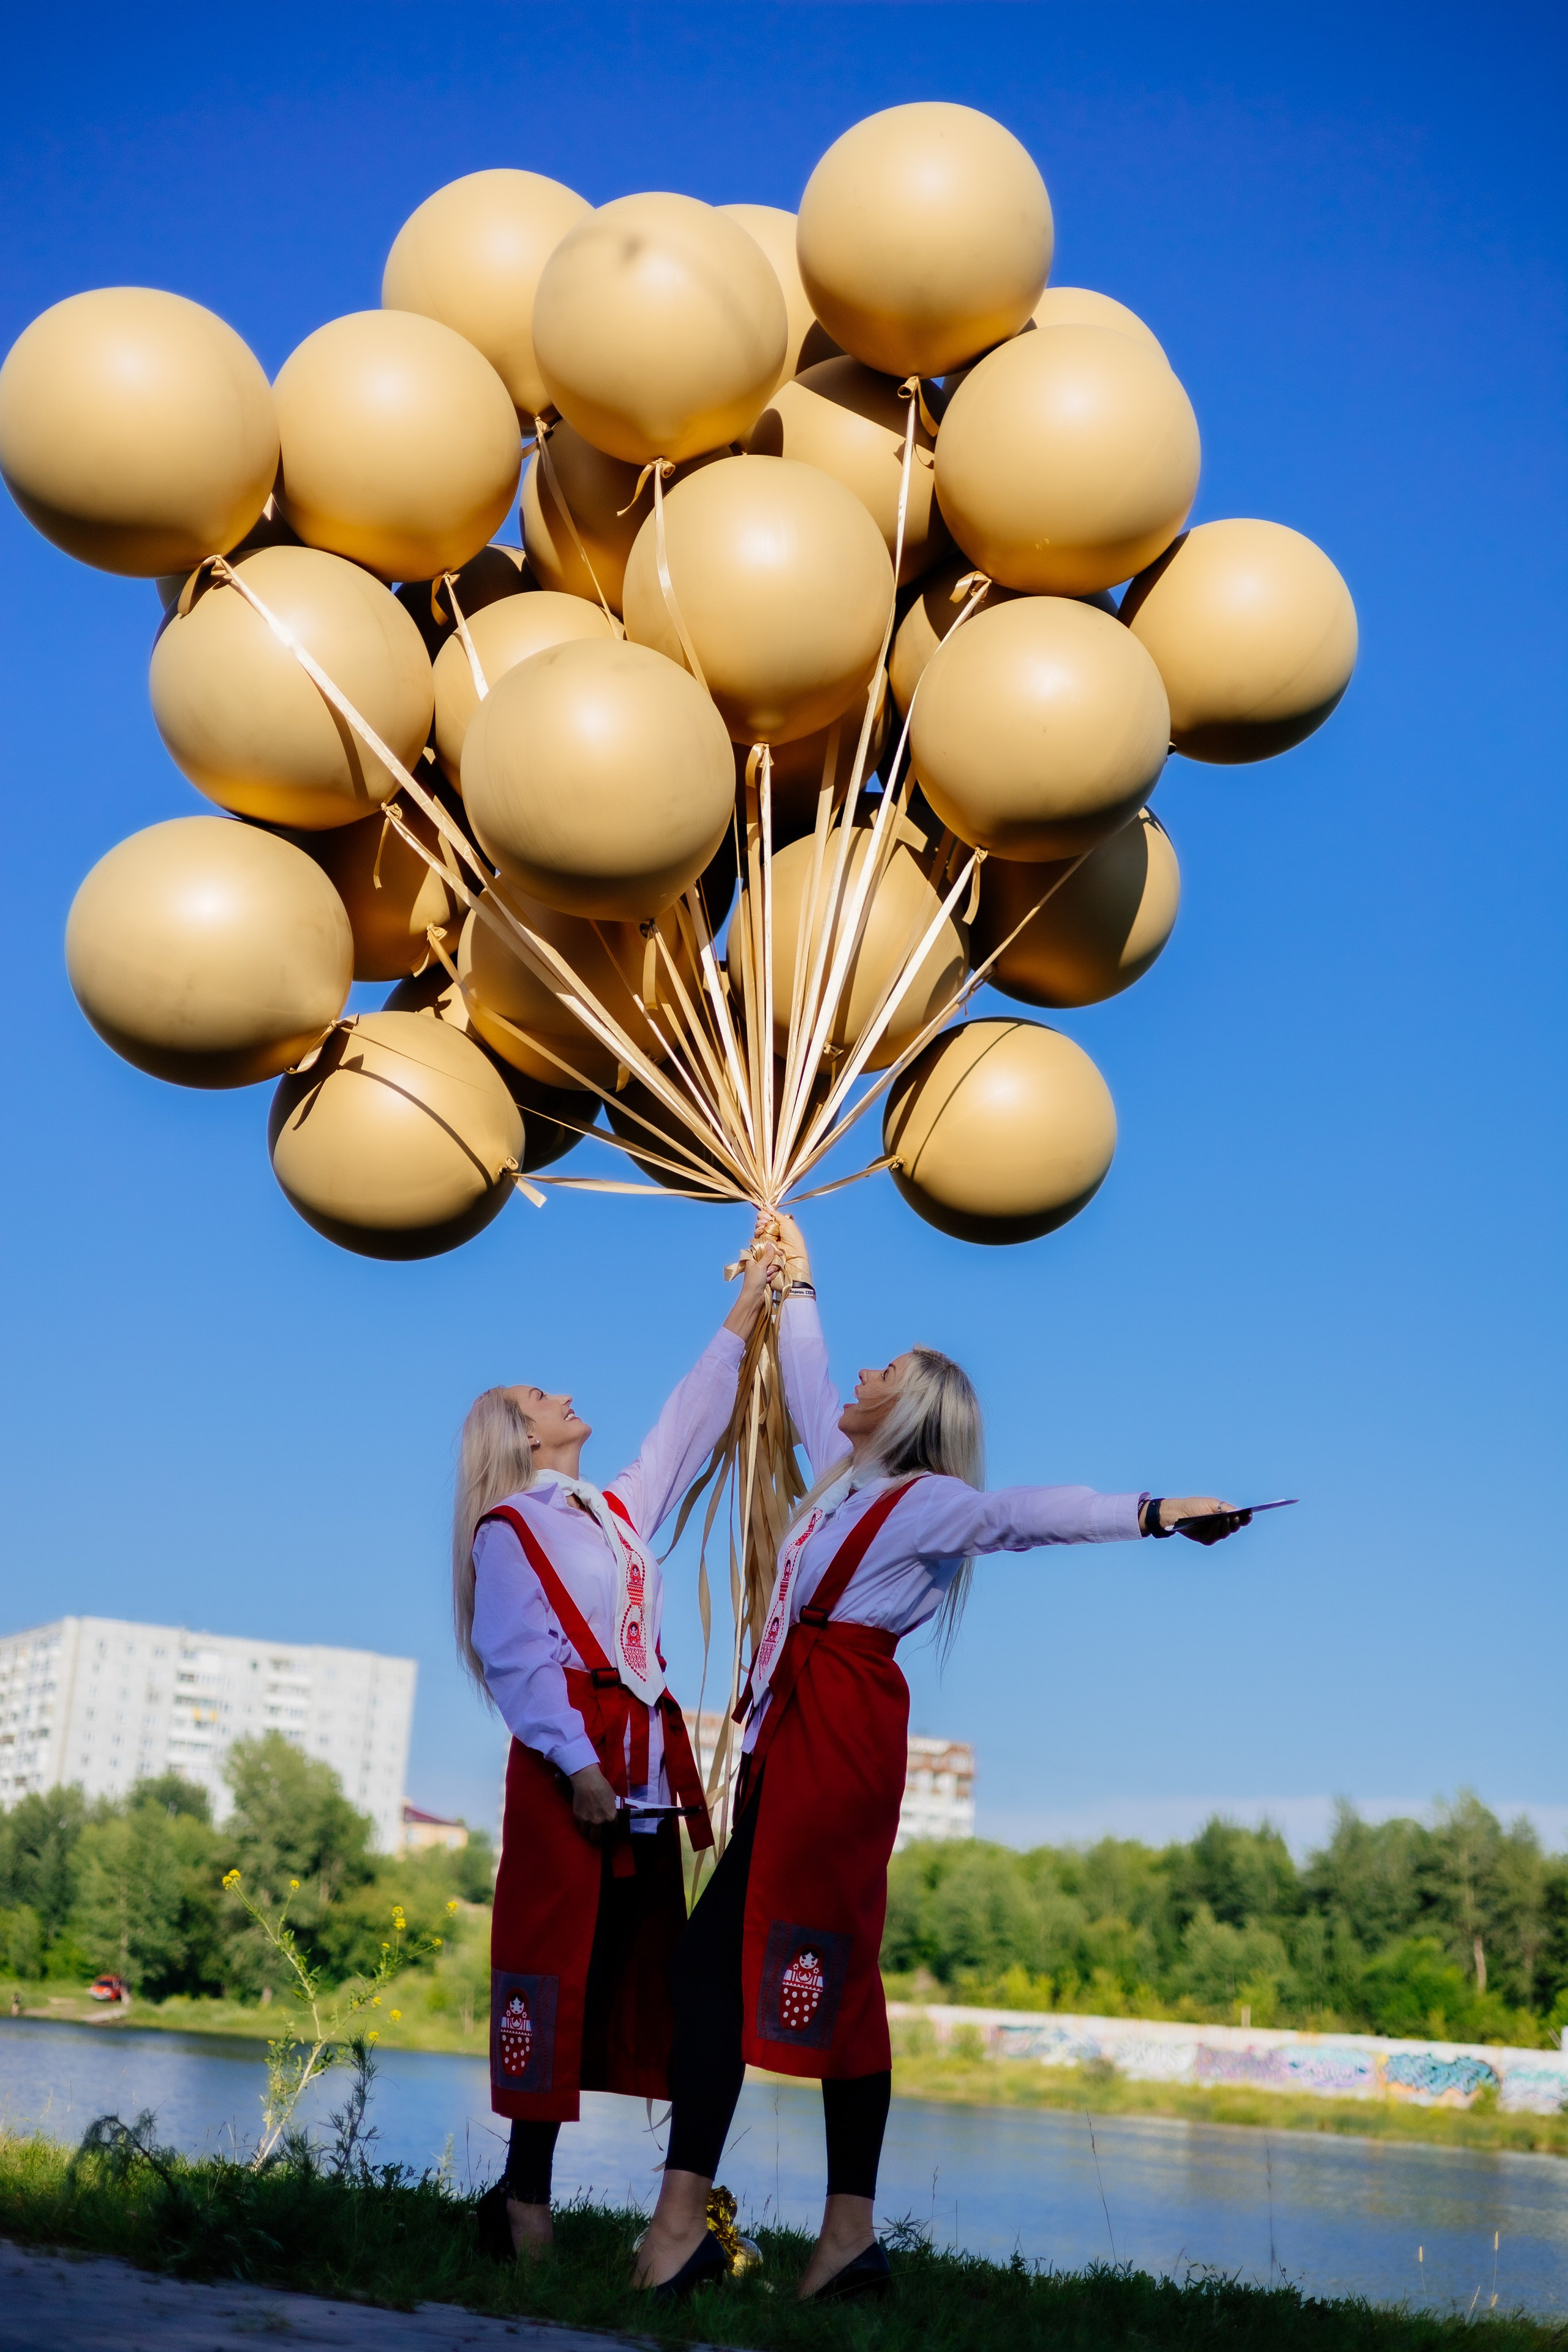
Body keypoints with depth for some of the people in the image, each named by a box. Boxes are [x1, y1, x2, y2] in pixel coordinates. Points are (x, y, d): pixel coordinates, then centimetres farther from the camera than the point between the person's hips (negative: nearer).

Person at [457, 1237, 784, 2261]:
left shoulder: (621, 1510, 20)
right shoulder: (508, 1528, 0)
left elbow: (692, 1420, 26)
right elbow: (519, 1658, -10)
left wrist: (749, 1304, 28)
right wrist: (577, 1765, -21)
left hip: (645, 1762, 7)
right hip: (571, 1763, -7)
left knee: (638, 1965, 3)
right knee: (558, 1964, -9)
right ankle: (525, 2196, -6)